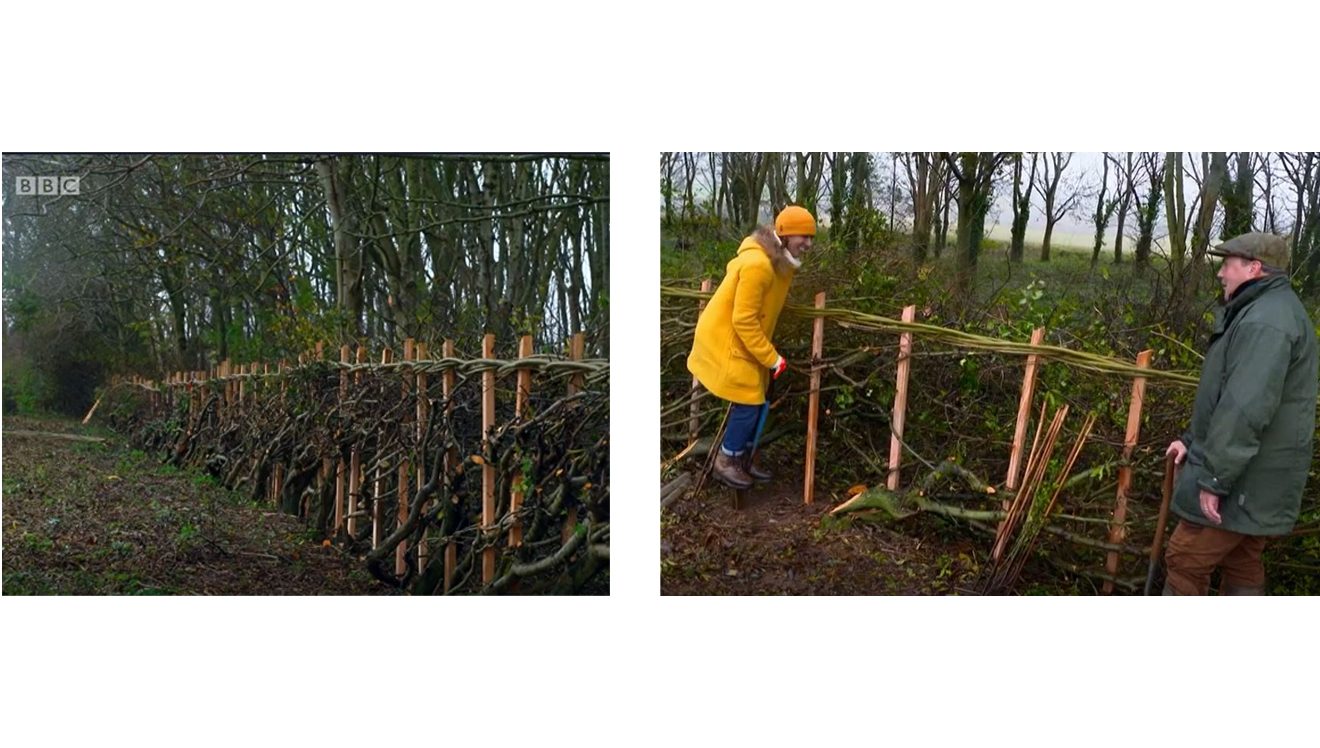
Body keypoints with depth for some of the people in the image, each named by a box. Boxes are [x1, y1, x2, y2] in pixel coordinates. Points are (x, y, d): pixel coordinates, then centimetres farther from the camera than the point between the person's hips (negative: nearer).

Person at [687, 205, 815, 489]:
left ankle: (742, 461, 28)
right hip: (727, 341, -10)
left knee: (755, 402, 14)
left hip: (744, 341, 10)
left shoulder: (778, 260, 2)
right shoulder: (757, 264, -29)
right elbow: (744, 320, -27)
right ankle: (724, 463, 14)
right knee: (747, 404, -4)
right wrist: (772, 359, -21)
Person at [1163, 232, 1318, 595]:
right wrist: (1193, 440, 17)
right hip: (1253, 476, 11)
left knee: (1186, 560, -3)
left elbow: (1245, 409, -29)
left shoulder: (1264, 322, -22)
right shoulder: (1272, 311, 16)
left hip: (1244, 480, -11)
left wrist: (1214, 478, -26)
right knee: (1241, 564, 18)